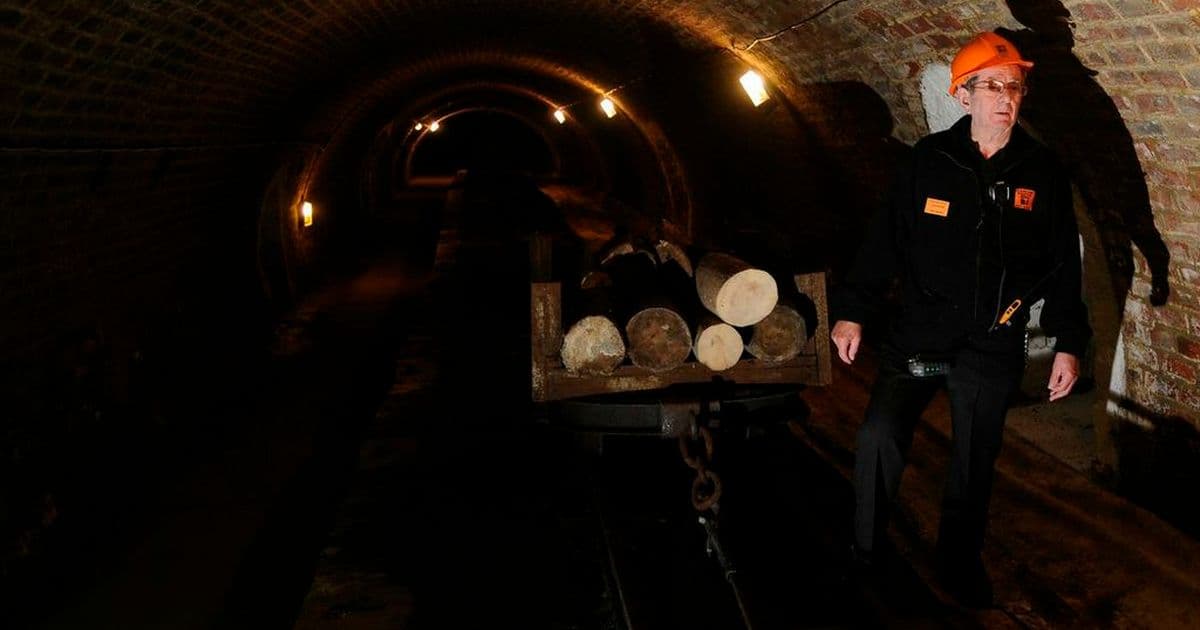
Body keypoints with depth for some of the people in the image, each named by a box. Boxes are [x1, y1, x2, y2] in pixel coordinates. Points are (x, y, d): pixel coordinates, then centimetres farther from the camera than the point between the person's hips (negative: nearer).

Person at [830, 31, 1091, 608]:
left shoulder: (1042, 171, 1)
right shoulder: (929, 161, -2)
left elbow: (1064, 263, 5)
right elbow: (884, 239, 1)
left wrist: (1069, 343, 2)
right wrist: (853, 311, -1)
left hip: (993, 346, 1)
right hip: (919, 332, -1)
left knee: (975, 463, 11)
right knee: (878, 436, -15)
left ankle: (960, 563, 31)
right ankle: (866, 552, 6)